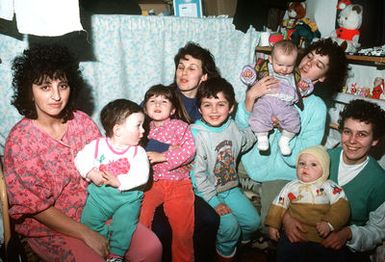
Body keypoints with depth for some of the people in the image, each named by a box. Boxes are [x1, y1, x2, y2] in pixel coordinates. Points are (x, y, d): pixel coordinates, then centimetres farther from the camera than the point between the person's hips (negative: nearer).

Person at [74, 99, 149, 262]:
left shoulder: (138, 152, -4)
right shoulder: (97, 145, -2)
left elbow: (141, 176, -15)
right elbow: (81, 159, 1)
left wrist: (119, 182, -25)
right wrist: (91, 174, -16)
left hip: (127, 195, -1)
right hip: (100, 193, 2)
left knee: (124, 224, -19)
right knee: (88, 220, -9)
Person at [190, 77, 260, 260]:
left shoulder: (232, 126, -3)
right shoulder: (197, 134, -22)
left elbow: (246, 142, 21)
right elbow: (198, 174, -20)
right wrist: (214, 202, -18)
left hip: (230, 187, 6)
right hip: (207, 191, -6)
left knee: (253, 221, 2)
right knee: (230, 225, -19)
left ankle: (241, 243, 36)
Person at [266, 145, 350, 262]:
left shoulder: (330, 187, 3)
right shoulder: (291, 186, 8)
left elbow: (341, 207, -6)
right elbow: (279, 205, 11)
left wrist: (329, 224, -19)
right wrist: (273, 225, 5)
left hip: (324, 235, 0)